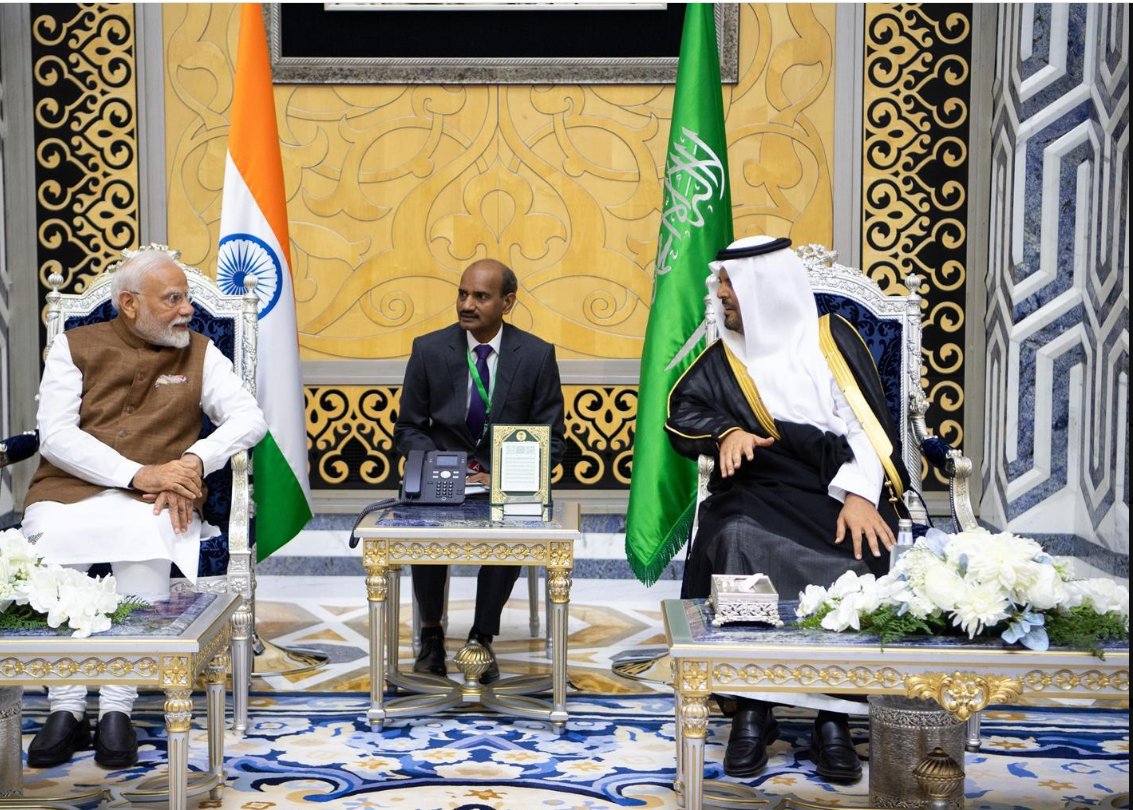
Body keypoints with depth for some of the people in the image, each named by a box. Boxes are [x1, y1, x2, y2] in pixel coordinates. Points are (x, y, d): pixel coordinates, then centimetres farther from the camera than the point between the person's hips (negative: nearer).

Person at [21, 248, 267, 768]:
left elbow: (249, 419, 4)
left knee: (145, 538, -36)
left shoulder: (199, 352, 14)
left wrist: (193, 462, -15)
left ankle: (117, 707, -29)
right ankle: (66, 708, -25)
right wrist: (137, 474, -16)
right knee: (53, 541, -34)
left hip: (153, 506, 0)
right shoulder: (75, 348, 10)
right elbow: (55, 436, -2)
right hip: (69, 492, 0)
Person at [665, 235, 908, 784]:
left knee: (849, 567, -34)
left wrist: (859, 494, -17)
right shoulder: (724, 358, 17)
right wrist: (726, 431, -14)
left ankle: (833, 717, -20)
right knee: (737, 544, -33)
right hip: (759, 494, 2)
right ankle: (752, 710, -25)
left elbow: (867, 421, -2)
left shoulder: (832, 338, 7)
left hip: (839, 492, -1)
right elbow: (683, 410, 7)